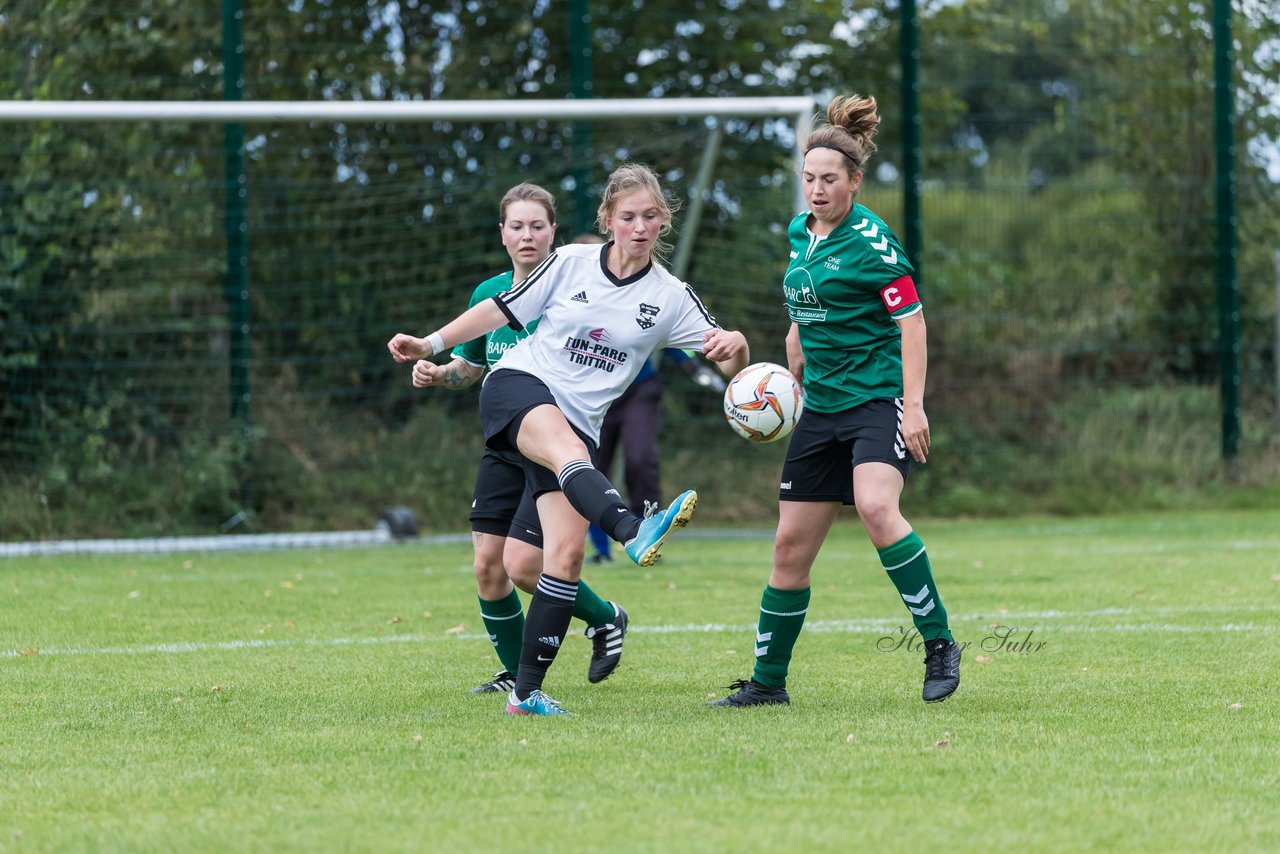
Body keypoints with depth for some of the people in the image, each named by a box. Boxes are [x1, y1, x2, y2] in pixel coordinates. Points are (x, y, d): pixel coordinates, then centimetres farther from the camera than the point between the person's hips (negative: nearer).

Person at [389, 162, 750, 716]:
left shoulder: (670, 297, 3)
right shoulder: (570, 263, 1)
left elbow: (729, 360, -5)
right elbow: (502, 311, 11)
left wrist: (734, 345, -28)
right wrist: (430, 345, 6)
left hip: (578, 423, 3)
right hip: (519, 387, -3)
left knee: (566, 554, -11)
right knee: (570, 451, -39)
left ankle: (527, 691, -4)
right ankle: (634, 532, -68)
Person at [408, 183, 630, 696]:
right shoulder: (488, 294, 6)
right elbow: (470, 365, 19)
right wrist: (436, 374, 0)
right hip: (503, 447, 6)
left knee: (522, 565, -13)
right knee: (487, 565, 0)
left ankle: (605, 619, 14)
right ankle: (516, 673, 19)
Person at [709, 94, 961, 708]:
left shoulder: (870, 241, -11)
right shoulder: (800, 234, 11)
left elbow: (912, 319, -13)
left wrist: (913, 406, -19)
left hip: (878, 398, -7)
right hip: (822, 405, 7)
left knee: (876, 507, -31)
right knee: (791, 545, 7)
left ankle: (939, 644, -21)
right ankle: (767, 681, 19)